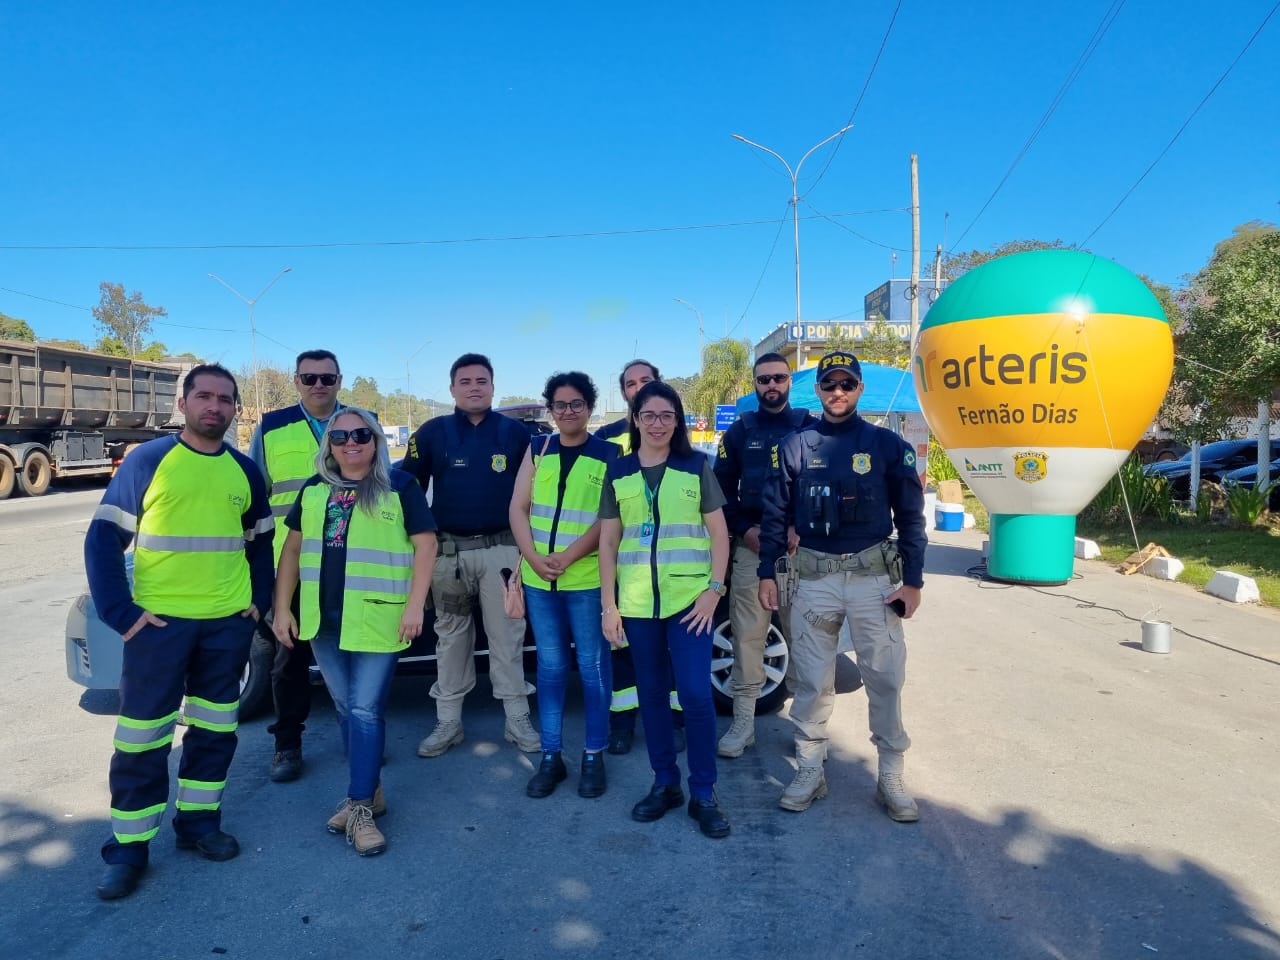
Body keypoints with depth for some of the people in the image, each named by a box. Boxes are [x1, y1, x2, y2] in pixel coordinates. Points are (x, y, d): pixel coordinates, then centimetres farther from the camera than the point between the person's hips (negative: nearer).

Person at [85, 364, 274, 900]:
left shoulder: (244, 471, 7)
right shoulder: (147, 461, -4)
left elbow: (261, 543, 16)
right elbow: (103, 538, -5)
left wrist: (258, 600, 6)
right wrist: (120, 611, -12)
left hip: (228, 623, 4)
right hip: (159, 620, -3)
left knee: (214, 729, 12)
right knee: (143, 736, 2)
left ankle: (199, 822, 28)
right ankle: (129, 847, 15)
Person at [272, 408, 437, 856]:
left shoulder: (400, 486, -4)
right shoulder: (314, 490, 10)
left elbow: (425, 545, -7)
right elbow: (293, 549, 14)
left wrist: (415, 605, -14)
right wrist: (282, 607, 8)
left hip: (377, 619, -5)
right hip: (323, 620, 6)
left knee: (366, 710, -4)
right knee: (345, 710, 14)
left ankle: (360, 807, 6)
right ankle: (369, 791, 29)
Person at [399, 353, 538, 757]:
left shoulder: (516, 433, 1)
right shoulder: (432, 432, 2)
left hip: (501, 549, -1)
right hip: (448, 550, 1)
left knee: (507, 636, 4)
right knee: (451, 637, 11)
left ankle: (518, 720, 14)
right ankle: (448, 722, 22)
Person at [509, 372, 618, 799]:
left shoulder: (609, 453, -1)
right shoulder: (537, 449, 10)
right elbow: (518, 509, 6)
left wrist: (567, 558, -16)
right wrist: (534, 558, -8)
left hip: (588, 579, -3)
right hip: (537, 578, 3)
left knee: (593, 666, 5)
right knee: (550, 667, 11)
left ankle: (594, 756, 18)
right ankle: (551, 756, 22)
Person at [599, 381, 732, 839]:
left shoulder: (697, 467, 2)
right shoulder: (618, 473, 7)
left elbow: (719, 533, 3)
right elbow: (608, 542, 7)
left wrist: (714, 589, -8)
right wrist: (609, 604, 2)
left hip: (689, 598, -2)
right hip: (637, 603, 2)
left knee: (696, 695, -3)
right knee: (652, 694, 11)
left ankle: (704, 793, 12)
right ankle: (665, 783, 26)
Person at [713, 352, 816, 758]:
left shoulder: (811, 428, 7)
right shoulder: (740, 431, 11)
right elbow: (721, 488, 10)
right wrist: (745, 530, -4)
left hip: (800, 546, -1)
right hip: (751, 546, 1)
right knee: (747, 635, 1)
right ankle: (743, 722, 10)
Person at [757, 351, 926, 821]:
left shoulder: (888, 445, 1)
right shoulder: (795, 446, 4)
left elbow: (910, 517, 3)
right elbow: (775, 515, 6)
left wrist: (913, 580, -2)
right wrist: (767, 574, 3)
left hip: (875, 576, -1)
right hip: (814, 577, 1)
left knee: (885, 678, 4)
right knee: (812, 680, 8)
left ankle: (891, 778, 19)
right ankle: (810, 772, 22)